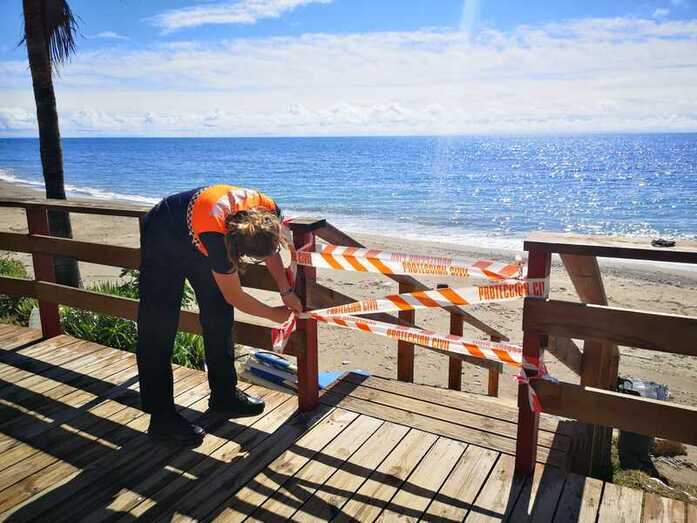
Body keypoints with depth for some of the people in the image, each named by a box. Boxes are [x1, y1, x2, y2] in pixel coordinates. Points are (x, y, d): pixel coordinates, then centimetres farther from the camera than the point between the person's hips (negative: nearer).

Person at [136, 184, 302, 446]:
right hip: (163, 238, -7)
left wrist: (286, 292, -8)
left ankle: (224, 395, 20)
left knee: (219, 315, 6)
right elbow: (235, 297, -27)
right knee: (159, 328, -9)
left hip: (196, 238, 7)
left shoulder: (268, 211, -27)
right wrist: (274, 314, -14)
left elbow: (270, 250, -3)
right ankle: (161, 418, -1)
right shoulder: (216, 236, -43)